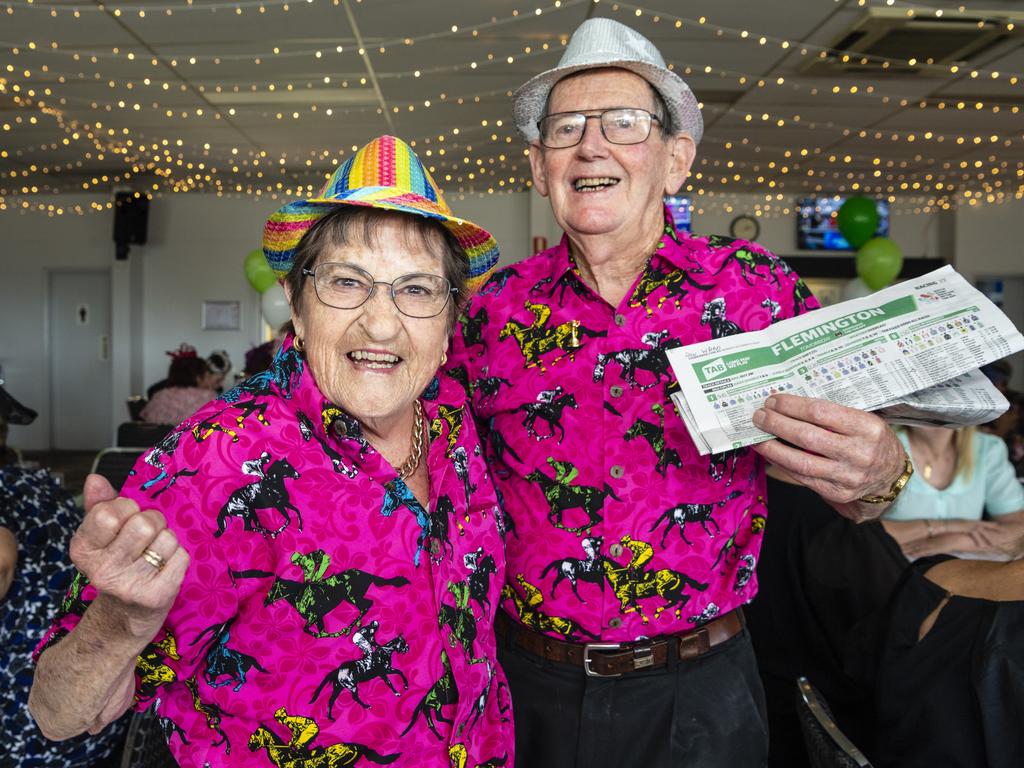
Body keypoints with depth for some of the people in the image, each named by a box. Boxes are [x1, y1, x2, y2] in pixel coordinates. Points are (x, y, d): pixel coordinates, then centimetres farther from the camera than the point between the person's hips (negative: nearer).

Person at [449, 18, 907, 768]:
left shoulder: (758, 288, -7)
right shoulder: (493, 308, -3)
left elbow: (846, 494, -2)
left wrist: (880, 473, -23)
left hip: (695, 691, -1)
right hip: (526, 683, 2)